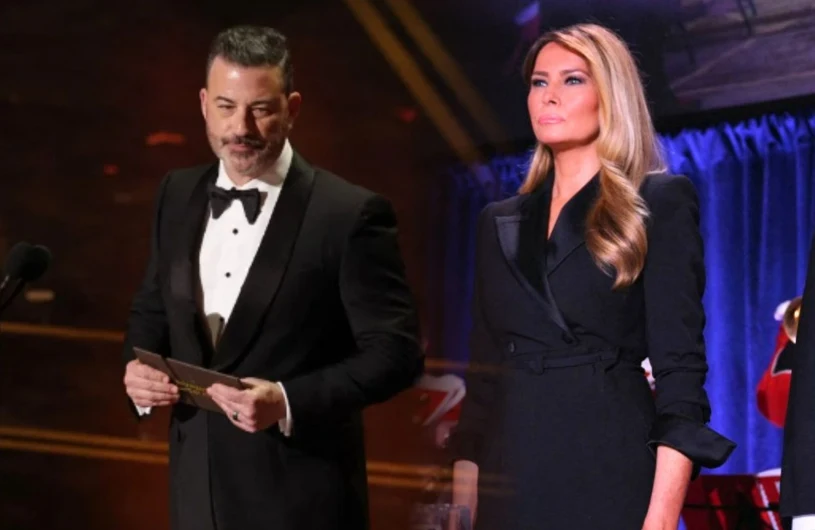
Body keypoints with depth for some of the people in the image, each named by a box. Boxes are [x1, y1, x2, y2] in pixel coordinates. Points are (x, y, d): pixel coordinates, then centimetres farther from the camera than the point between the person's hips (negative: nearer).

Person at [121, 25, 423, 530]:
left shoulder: (350, 213, -12)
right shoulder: (178, 195, 6)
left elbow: (396, 352, -13)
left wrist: (288, 402, -24)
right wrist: (139, 366, -4)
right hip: (198, 486, 5)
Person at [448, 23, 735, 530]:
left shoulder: (661, 203, 1)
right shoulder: (501, 222, 16)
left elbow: (680, 367, -7)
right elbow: (482, 375, 14)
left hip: (609, 474, -4)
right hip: (510, 483, 5)